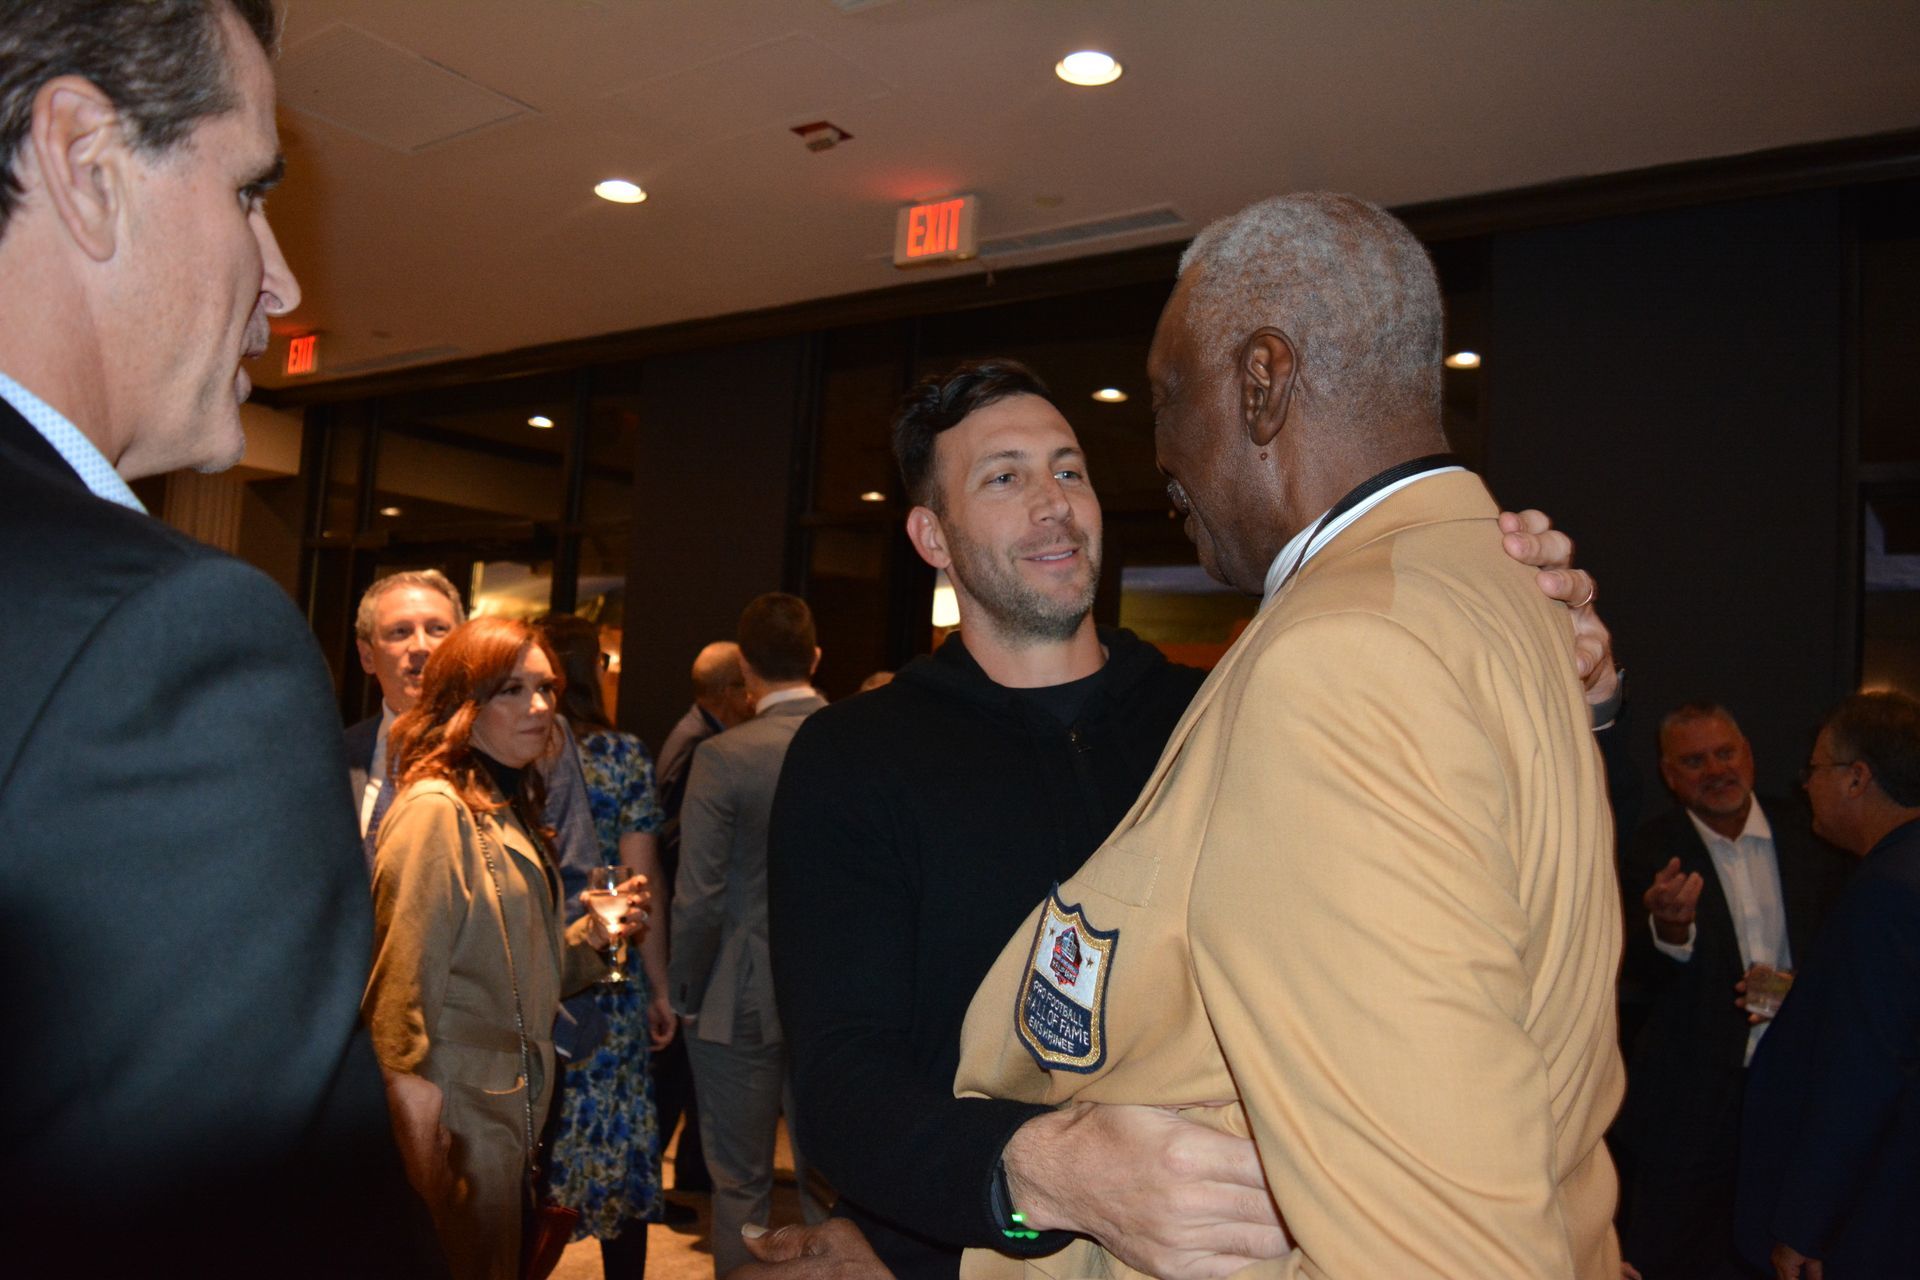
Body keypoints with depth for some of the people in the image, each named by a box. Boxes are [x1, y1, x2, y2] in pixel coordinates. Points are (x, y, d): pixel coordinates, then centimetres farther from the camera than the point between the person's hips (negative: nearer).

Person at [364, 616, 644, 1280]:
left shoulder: (508, 811, 14)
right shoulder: (435, 809, -16)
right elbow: (403, 982, -20)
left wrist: (588, 936, 4)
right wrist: (417, 1124, -21)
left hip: (508, 1110, 9)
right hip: (458, 1114, -9)